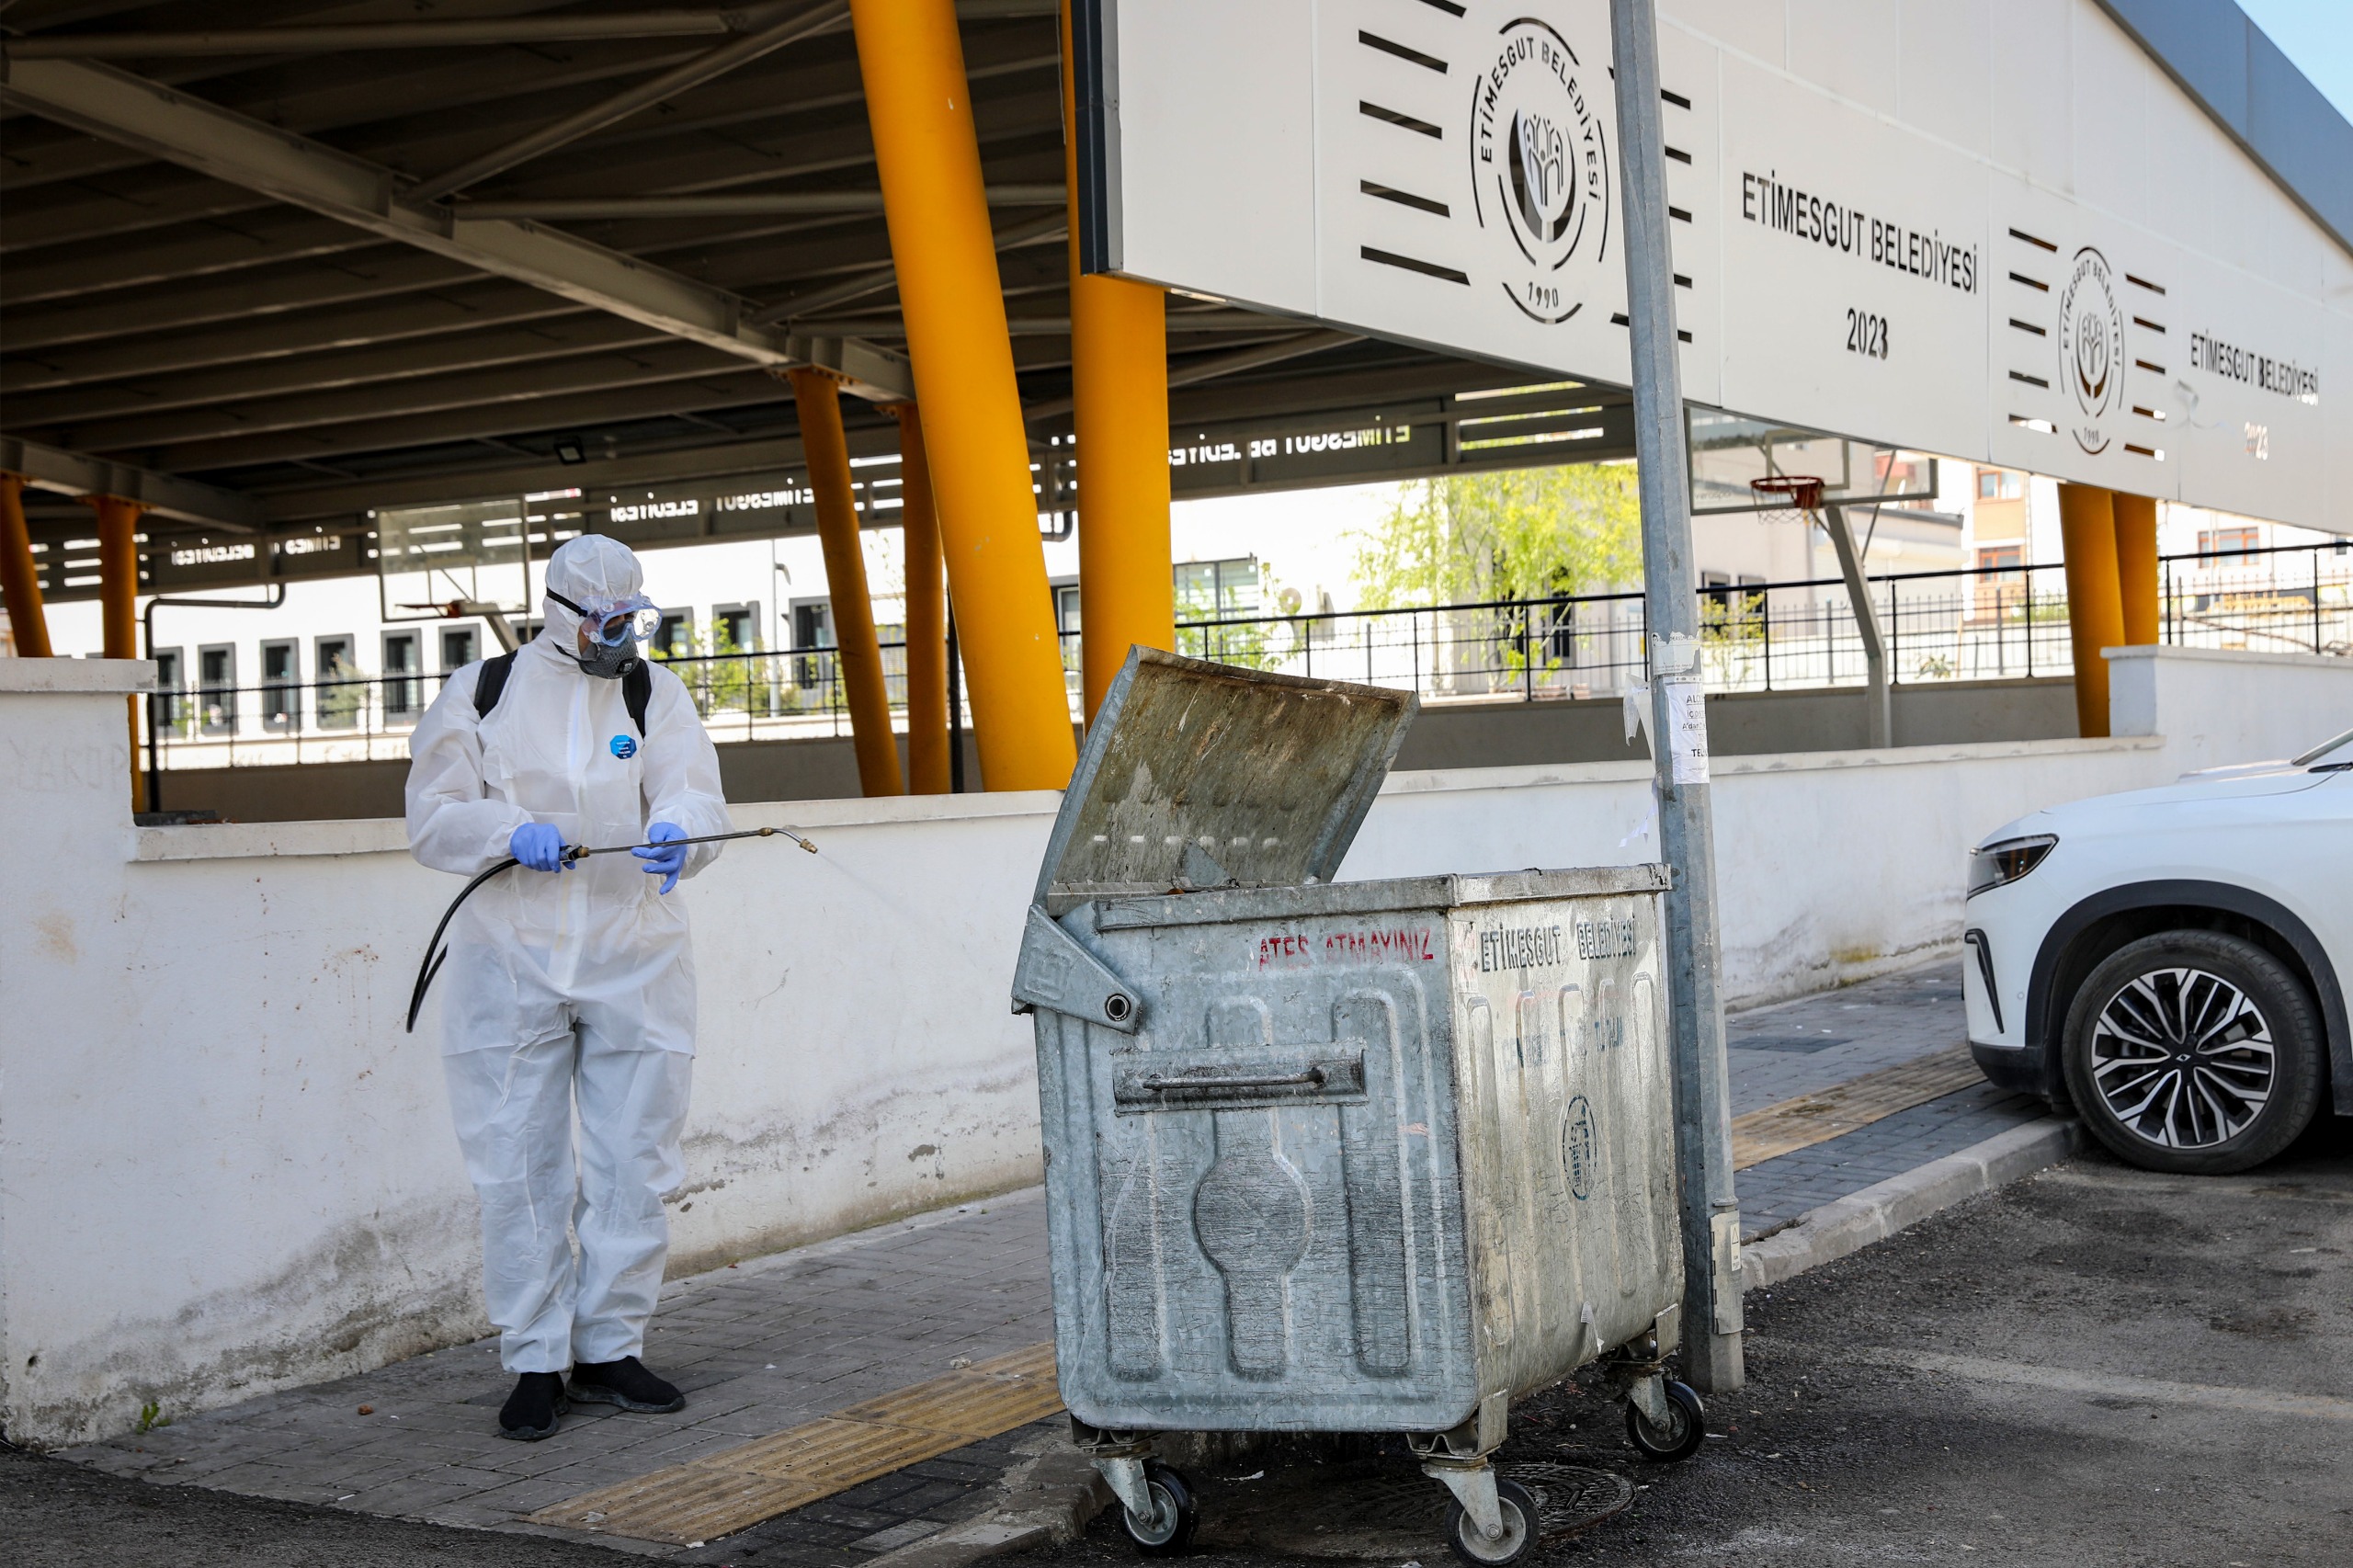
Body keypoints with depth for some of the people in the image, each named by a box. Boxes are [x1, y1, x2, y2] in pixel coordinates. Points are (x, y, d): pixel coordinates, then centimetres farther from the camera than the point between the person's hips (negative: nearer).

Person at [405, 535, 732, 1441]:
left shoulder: (654, 694, 8)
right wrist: (513, 831, -18)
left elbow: (692, 796, -5)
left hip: (633, 961, 2)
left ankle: (608, 1349, 19)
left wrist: (673, 831, -28)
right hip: (512, 960, -1)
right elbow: (432, 816, 1)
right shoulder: (483, 694, 5)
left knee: (634, 1162, 5)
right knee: (520, 1168, 0)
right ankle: (533, 1364, 11)